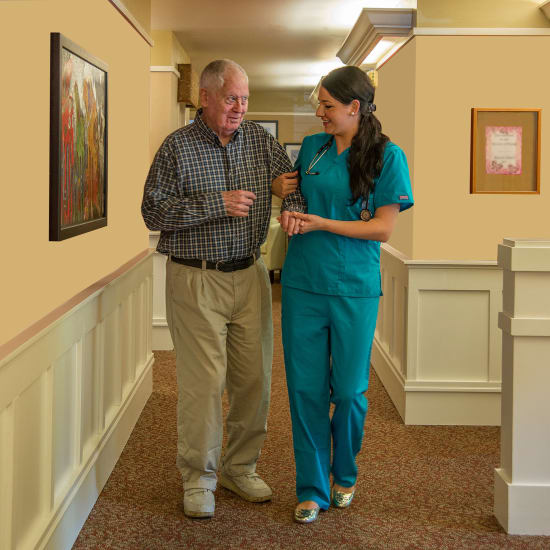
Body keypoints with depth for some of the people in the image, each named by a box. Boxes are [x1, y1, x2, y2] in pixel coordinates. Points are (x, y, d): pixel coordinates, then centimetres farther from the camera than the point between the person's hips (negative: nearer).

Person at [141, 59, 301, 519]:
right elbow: (153, 210, -10)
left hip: (250, 275, 5)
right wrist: (217, 204, -17)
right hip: (197, 279, -4)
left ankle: (241, 467, 24)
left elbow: (294, 181, 17)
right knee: (204, 381, -5)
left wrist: (284, 187, -8)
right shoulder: (177, 147, -4)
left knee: (255, 377, 7)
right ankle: (198, 478, 10)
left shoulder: (259, 138, 8)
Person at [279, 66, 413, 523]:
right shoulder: (312, 147, 8)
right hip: (303, 283, 3)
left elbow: (383, 229, -9)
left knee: (349, 390, 6)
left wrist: (320, 223, -13)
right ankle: (312, 488, 15)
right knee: (306, 388, 4)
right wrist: (289, 212, -1)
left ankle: (344, 476, 29)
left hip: (354, 288, -3)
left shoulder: (387, 156, -5)